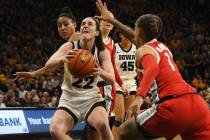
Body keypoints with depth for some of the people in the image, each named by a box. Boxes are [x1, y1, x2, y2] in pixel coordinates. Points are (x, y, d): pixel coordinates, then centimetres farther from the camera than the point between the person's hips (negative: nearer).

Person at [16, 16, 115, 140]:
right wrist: (62, 59, -48)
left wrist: (101, 72, -39)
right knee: (55, 130, -27)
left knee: (103, 125, -32)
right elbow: (48, 65, -24)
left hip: (91, 99, 0)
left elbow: (112, 80, -14)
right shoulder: (70, 47, -10)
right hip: (69, 99, 0)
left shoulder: (102, 52, -6)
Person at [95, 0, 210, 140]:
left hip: (174, 105, -7)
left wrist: (139, 97, -33)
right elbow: (137, 38, 47)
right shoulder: (161, 46, 28)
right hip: (196, 102, 7)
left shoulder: (143, 50, 5)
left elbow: (152, 68, -19)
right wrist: (112, 20, 55)